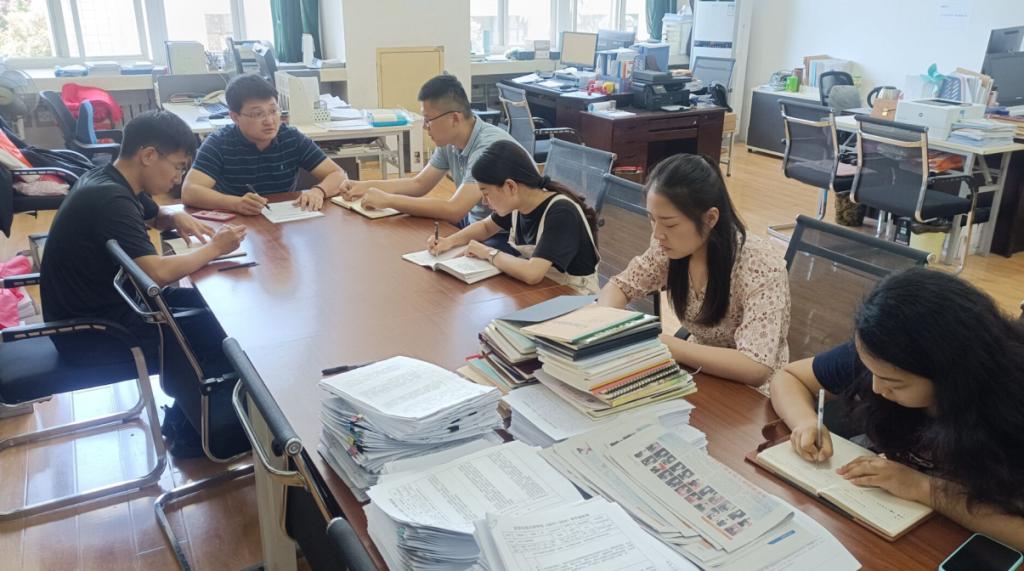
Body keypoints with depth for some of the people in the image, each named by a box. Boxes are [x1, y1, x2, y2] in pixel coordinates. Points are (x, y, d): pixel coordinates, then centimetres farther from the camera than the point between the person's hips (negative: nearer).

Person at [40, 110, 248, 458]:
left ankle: (188, 416, 15)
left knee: (206, 308, 5)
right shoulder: (109, 199, -26)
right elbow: (158, 273, -35)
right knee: (212, 332, -10)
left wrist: (177, 217, 1)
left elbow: (154, 216, 25)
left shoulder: (112, 182, 4)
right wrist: (214, 248, -21)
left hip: (103, 304, 10)